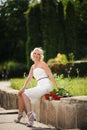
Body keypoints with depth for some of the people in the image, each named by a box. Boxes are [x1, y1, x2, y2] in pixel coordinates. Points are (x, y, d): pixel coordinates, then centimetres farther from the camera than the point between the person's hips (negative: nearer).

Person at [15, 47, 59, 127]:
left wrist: (57, 88, -11)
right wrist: (23, 88, -1)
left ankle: (31, 118, -27)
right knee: (20, 94, 4)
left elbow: (51, 76, -6)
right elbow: (29, 78, 14)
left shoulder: (42, 64, -1)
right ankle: (20, 116, 9)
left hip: (46, 86, -8)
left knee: (25, 94, -19)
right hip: (39, 87, 8)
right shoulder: (33, 66, 22)